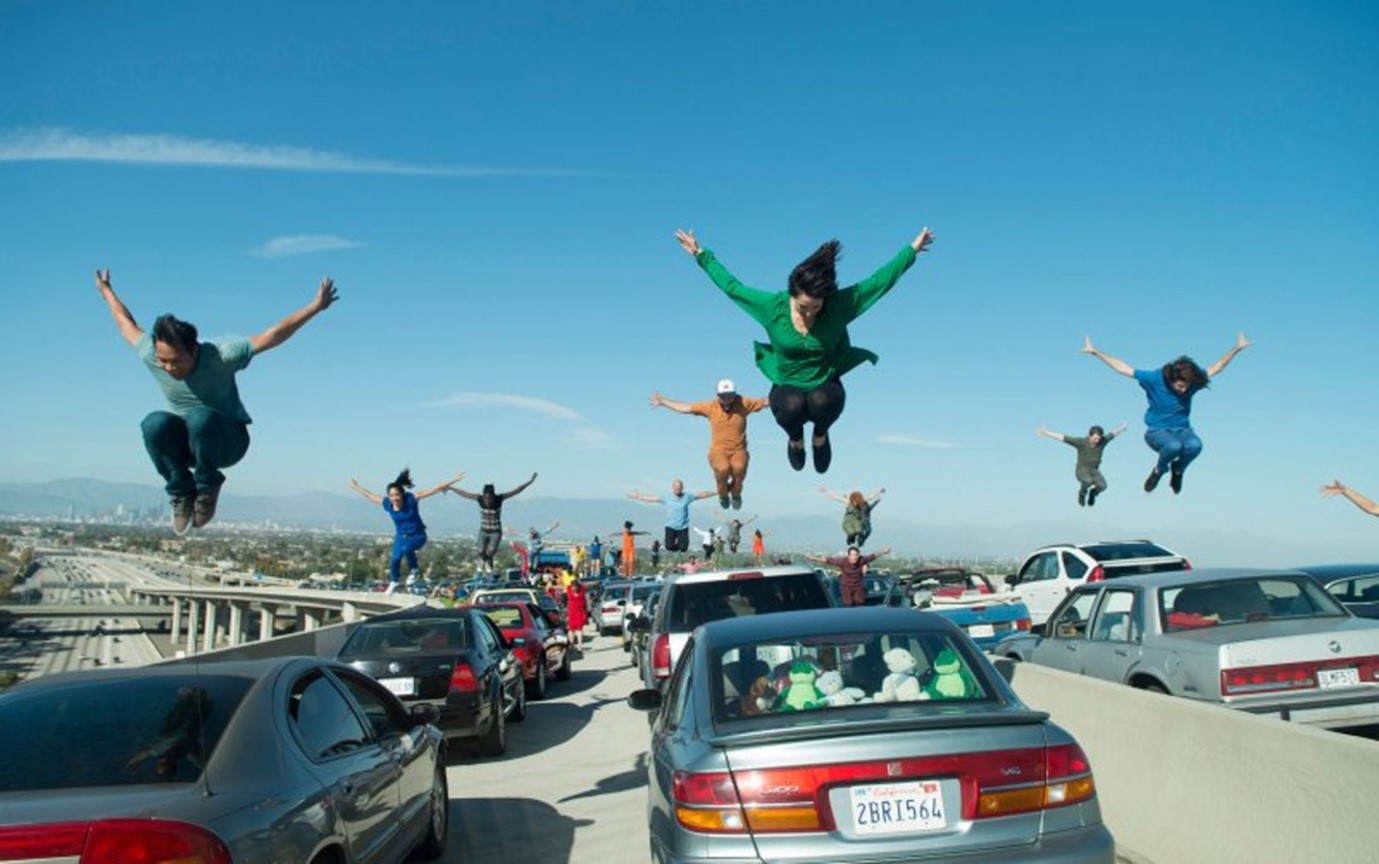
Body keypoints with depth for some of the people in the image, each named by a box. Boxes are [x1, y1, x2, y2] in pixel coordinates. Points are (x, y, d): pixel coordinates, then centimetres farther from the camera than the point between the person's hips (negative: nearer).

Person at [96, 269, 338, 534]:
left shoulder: (220, 355, -24)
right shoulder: (150, 355, -13)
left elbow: (271, 336, -25)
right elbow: (127, 325, 9)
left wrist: (315, 307, -30)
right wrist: (107, 292, 24)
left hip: (228, 440, -3)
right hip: (185, 442, 3)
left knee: (200, 417, -38)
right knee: (154, 423, -32)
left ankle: (207, 487, -13)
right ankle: (181, 490, -11)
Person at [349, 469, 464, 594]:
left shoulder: (411, 499, -23)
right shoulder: (387, 504, -12)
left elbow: (434, 490, -27)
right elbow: (370, 495, 7)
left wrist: (453, 481, -30)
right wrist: (356, 487, 20)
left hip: (417, 535, -4)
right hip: (401, 536, 4)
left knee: (406, 549, -32)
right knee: (395, 558, -8)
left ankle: (413, 570, -6)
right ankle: (393, 582, 21)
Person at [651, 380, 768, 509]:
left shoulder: (743, 403, 0)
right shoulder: (711, 406, 1)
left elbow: (765, 402, 10)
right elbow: (685, 408, 7)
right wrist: (663, 402, 9)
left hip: (738, 450, 0)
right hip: (718, 450, 0)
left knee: (739, 468, -31)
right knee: (722, 469, -32)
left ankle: (735, 493, 5)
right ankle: (723, 494, 4)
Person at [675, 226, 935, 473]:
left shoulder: (840, 305, -15)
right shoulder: (772, 306, -15)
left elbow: (880, 280, -7)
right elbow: (732, 287, -4)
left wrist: (912, 249, -2)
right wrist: (701, 255, -1)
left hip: (825, 387, 0)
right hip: (786, 387, 0)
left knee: (822, 401, -36)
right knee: (793, 406, -36)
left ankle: (820, 435, 2)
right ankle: (795, 439, 3)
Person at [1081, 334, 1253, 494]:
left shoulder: (1194, 379, -8)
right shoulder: (1155, 378, -16)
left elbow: (1216, 367, 8)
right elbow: (1122, 368, -13)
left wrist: (1236, 348, 6)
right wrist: (1095, 352, -15)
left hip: (1182, 429, 3)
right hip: (1157, 430, -3)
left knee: (1195, 445, -33)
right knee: (1174, 446, -38)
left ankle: (1177, 470, 2)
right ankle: (1159, 469, -1)